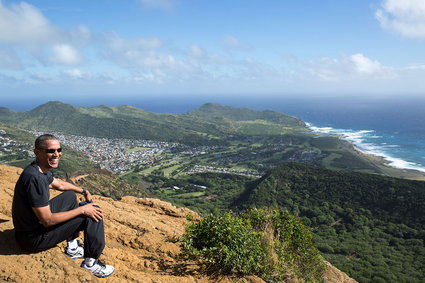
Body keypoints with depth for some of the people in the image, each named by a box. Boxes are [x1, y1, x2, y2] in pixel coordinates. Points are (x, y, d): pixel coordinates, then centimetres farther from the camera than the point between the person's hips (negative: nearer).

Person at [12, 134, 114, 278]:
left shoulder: (42, 169, 1)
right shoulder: (34, 177, -30)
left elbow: (59, 184, 25)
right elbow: (48, 220, -27)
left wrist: (83, 191, 22)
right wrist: (82, 210, -20)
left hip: (36, 223, 10)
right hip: (34, 239, -10)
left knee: (70, 196, 23)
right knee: (93, 213, -11)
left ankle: (72, 247, 24)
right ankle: (91, 262, 4)